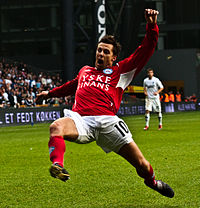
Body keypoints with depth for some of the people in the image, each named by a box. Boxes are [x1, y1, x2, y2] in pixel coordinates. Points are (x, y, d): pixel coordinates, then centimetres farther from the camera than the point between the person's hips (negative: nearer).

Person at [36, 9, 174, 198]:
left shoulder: (120, 71, 19)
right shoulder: (85, 71, 31)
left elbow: (145, 51, 14)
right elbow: (72, 86, 52)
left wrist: (152, 27, 1)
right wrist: (50, 93, 61)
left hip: (107, 121, -1)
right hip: (80, 119, 2)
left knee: (142, 165, -4)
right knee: (56, 126, -36)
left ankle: (151, 181, 30)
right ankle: (57, 165, -54)